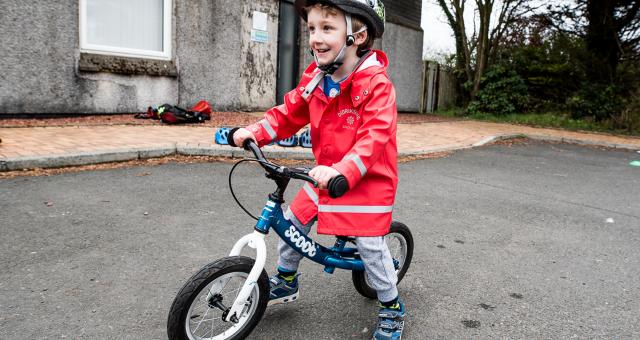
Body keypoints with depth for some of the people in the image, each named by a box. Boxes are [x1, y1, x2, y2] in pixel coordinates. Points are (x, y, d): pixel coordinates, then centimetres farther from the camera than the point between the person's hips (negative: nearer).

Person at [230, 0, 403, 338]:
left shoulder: (376, 83, -22)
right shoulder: (314, 78, -2)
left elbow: (373, 138, -32)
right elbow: (289, 114, 4)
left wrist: (341, 172, -45)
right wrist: (253, 132, -11)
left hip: (367, 181, -6)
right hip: (326, 176, 7)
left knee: (371, 247, -2)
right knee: (292, 222, 11)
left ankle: (392, 309, 23)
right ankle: (286, 281, 37)